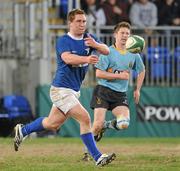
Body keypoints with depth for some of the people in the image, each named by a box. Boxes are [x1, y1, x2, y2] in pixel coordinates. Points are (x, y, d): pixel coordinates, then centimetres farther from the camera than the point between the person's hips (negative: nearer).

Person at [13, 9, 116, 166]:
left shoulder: (89, 39, 6)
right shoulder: (63, 41, -12)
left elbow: (106, 51, -4)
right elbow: (68, 58, -30)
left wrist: (95, 44, -26)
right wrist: (87, 59, -48)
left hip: (74, 91, 8)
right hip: (62, 89, -8)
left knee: (53, 124, 19)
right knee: (85, 118, -18)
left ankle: (22, 131, 39)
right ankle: (97, 157, -14)